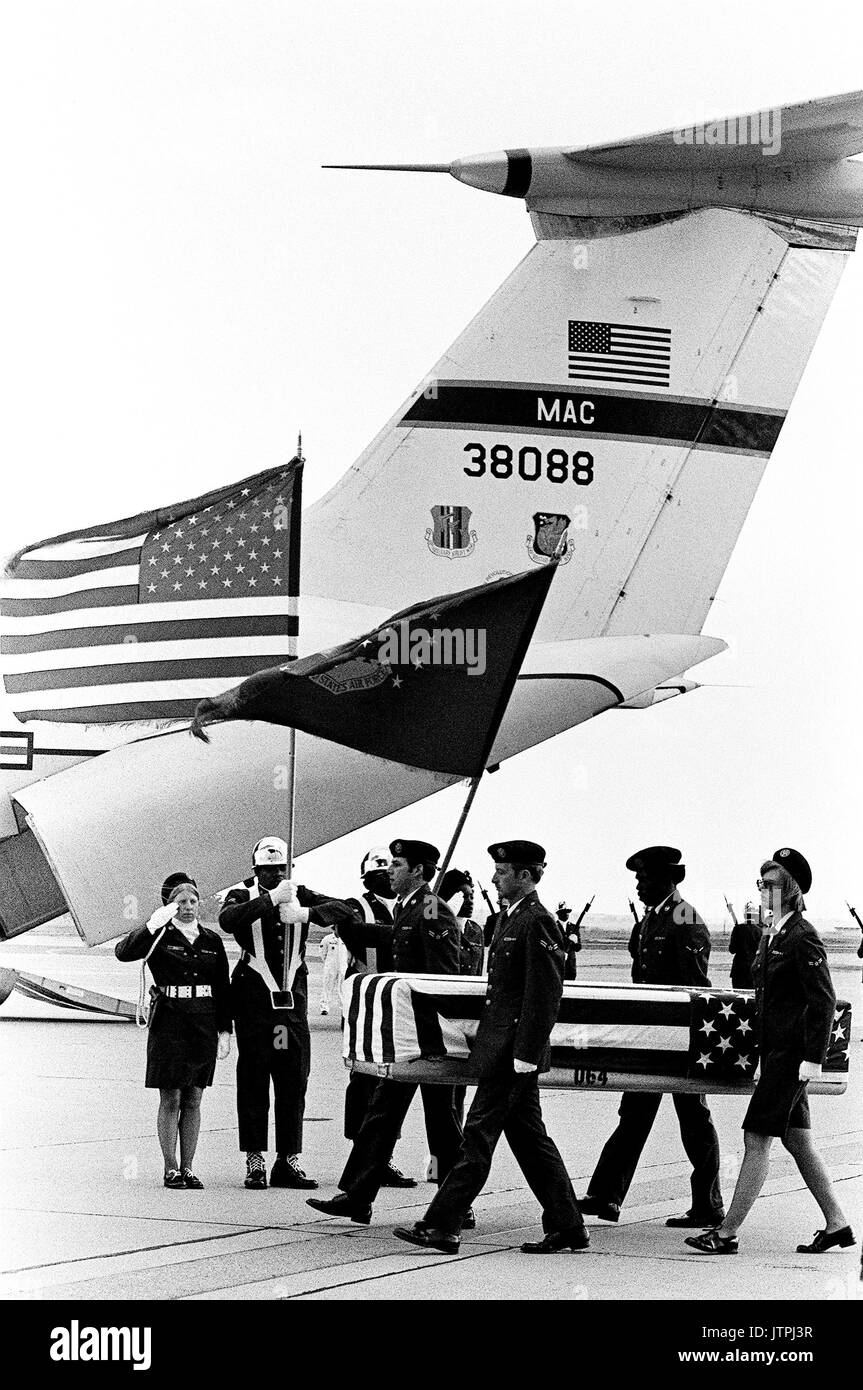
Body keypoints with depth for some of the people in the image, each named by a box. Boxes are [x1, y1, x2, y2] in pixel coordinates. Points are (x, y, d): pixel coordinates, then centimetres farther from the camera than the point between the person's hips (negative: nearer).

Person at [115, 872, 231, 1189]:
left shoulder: (211, 941, 10)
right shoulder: (160, 937, 0)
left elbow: (222, 990, 13)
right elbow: (123, 952, -18)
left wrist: (224, 1030, 7)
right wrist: (153, 925, -29)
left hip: (204, 1026, 3)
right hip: (169, 1024, -3)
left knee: (193, 1101, 6)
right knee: (171, 1100, -1)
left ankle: (187, 1168, 11)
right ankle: (170, 1169, 4)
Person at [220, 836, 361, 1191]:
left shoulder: (300, 895, 13)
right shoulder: (242, 895, 2)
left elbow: (343, 910, 1)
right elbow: (228, 920, -21)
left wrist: (306, 913, -15)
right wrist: (271, 899, -24)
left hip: (293, 999, 4)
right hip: (254, 1000, -4)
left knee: (294, 1080, 3)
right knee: (254, 1081, -2)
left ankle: (288, 1161, 9)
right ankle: (255, 1162, 4)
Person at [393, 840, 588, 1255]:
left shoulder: (537, 922, -14)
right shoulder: (511, 918, 17)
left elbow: (545, 995, -18)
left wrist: (525, 1053, -20)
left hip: (512, 1051, -10)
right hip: (507, 1049, 10)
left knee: (478, 1135, -7)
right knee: (530, 1138, 12)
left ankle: (441, 1227, -5)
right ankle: (566, 1227, 16)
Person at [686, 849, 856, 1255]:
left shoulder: (803, 939, -14)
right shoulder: (772, 937, 14)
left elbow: (823, 1001, -17)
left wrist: (813, 1058, -19)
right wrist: (760, 1053, 20)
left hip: (791, 1054, -9)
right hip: (776, 1052, 10)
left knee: (756, 1138, -7)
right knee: (796, 1139, 13)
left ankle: (727, 1233, -5)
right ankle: (836, 1224, 21)